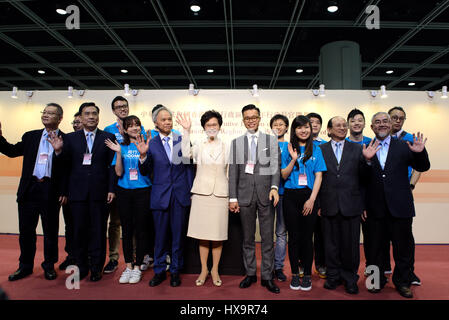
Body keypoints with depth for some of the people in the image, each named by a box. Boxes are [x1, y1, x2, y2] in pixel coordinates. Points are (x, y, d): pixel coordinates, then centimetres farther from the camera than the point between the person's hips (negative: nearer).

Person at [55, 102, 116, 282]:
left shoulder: (108, 137, 4)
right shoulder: (70, 138, 10)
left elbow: (112, 165, 0)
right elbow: (66, 166, 4)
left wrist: (111, 189, -6)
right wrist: (59, 151, -15)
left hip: (100, 192, -1)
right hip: (77, 192, 2)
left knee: (98, 230, 5)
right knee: (79, 230, 8)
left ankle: (96, 267, 18)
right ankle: (81, 266, 23)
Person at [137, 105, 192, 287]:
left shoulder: (182, 140, 3)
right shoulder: (151, 144, 2)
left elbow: (190, 164, 6)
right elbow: (144, 172, 2)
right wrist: (143, 155, -14)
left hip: (180, 196, 1)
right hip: (160, 196, 0)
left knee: (178, 236, 9)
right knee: (160, 236, 9)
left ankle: (175, 271, 25)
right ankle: (159, 271, 26)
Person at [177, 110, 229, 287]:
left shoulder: (226, 147, 8)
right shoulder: (199, 146, 5)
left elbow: (232, 173, 9)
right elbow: (186, 153, -17)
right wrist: (187, 131, -23)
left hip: (220, 194, 0)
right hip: (201, 193, 0)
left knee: (218, 234, 4)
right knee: (203, 234, 6)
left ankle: (215, 270, 20)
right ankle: (204, 269, 21)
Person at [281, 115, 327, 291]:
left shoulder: (316, 149, 6)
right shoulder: (289, 150, 7)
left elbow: (318, 176, 1)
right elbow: (284, 175, 4)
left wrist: (312, 199, -7)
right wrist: (293, 159, -11)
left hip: (309, 196, 0)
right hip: (291, 197, 1)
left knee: (307, 237, 4)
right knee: (294, 237, 5)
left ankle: (307, 275, 16)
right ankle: (295, 274, 16)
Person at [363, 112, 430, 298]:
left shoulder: (403, 146, 4)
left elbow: (422, 167, 1)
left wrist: (420, 153, -18)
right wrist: (367, 160, -24)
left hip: (399, 206, 0)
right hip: (375, 209, 1)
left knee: (403, 246, 11)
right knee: (375, 246, 14)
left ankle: (402, 282, 29)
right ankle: (377, 280, 31)